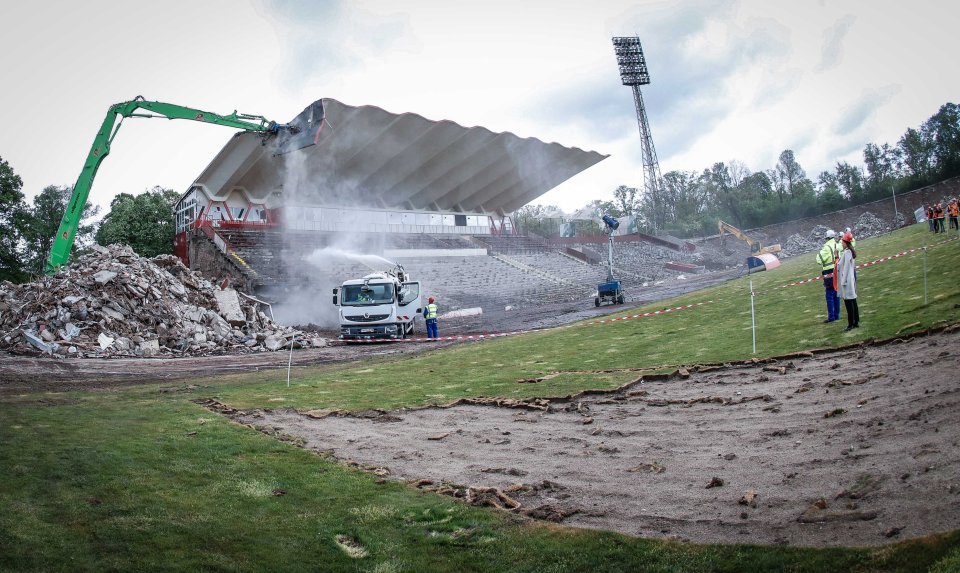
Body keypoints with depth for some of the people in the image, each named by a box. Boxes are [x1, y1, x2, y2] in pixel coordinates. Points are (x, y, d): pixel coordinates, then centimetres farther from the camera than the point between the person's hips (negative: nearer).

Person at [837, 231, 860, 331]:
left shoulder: (846, 253, -18)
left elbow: (846, 268, -18)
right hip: (851, 279, 10)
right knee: (853, 301, 14)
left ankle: (851, 324, -3)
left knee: (849, 303, -6)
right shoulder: (852, 251, 11)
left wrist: (844, 281, -16)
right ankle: (856, 322, 21)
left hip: (846, 280, -10)